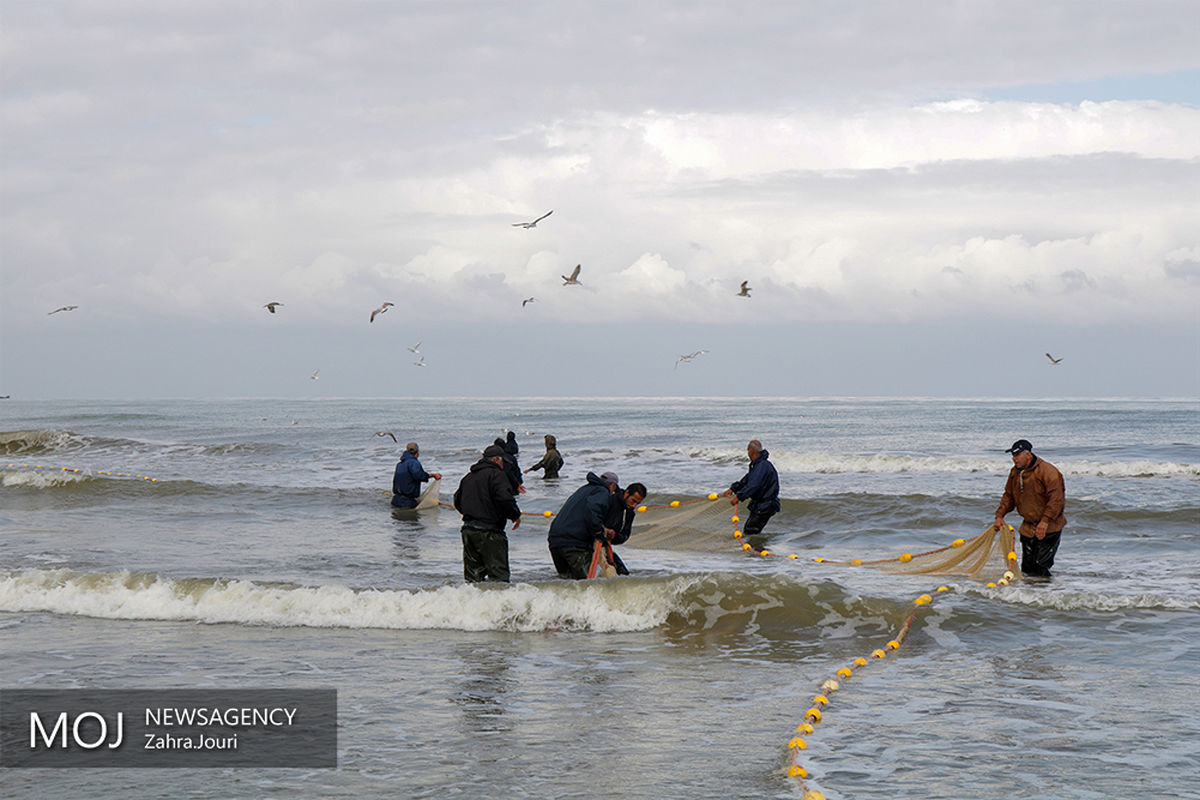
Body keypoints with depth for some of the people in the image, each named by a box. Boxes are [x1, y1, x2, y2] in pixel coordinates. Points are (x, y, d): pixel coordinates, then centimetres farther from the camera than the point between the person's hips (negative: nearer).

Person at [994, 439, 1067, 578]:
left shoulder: (1047, 470, -17)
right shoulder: (1015, 472, 7)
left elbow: (1056, 498, -22)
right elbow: (1009, 496, 19)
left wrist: (1045, 521, -29)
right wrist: (1000, 515, 6)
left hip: (1049, 528, -7)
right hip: (1028, 528, 7)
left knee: (1040, 565, -13)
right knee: (1027, 567, 8)